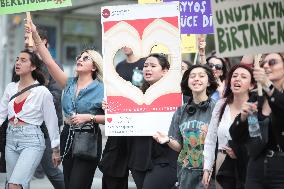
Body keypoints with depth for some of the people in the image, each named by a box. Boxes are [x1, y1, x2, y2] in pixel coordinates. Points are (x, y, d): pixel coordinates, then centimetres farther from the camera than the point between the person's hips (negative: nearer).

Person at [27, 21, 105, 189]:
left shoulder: (101, 89, -5)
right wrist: (35, 36, -7)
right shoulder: (69, 84, 8)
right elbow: (49, 61, 0)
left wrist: (89, 117, -18)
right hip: (68, 137, 6)